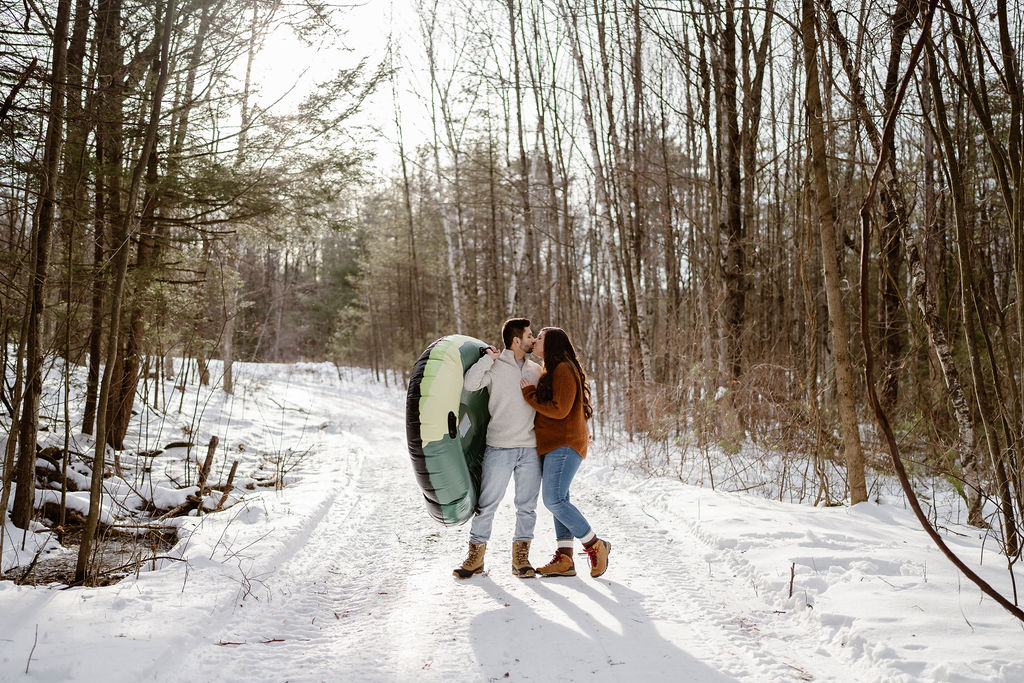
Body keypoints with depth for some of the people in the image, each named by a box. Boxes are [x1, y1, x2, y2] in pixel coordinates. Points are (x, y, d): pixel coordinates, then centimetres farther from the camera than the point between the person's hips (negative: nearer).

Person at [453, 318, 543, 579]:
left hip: (531, 449, 4)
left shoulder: (536, 370, 13)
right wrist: (488, 358, -13)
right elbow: (469, 384, -16)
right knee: (487, 503, 2)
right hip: (499, 449, -4)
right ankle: (475, 556, 15)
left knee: (527, 505, 6)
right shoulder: (495, 366, -1)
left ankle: (521, 557, 18)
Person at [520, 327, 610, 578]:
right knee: (558, 501, 6)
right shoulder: (550, 372, 22)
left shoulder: (563, 369, -11)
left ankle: (595, 546, -4)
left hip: (564, 446, -10)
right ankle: (564, 560, 6)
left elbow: (559, 410, -18)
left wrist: (529, 394, -11)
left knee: (554, 500, -16)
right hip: (552, 446, 10)